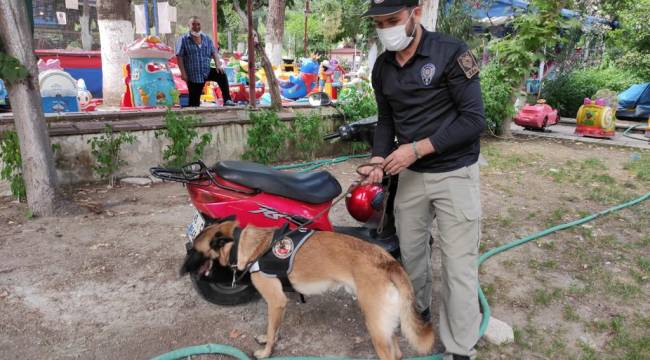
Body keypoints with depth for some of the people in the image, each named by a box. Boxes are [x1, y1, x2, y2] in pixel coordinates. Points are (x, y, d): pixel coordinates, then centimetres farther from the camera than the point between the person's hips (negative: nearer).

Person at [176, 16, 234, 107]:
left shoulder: (207, 39, 10)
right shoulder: (183, 40, -4)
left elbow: (214, 52, 11)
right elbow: (179, 57, -8)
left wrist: (218, 65, -6)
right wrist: (183, 73, -15)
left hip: (207, 71, 4)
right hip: (192, 75, -4)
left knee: (221, 75, -20)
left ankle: (227, 100, -19)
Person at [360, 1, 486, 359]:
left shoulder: (452, 53, -14)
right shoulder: (382, 67, 4)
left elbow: (473, 120, -17)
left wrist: (417, 149, -20)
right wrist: (378, 161, -6)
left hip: (454, 174, -5)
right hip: (410, 175, 6)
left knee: (458, 266, 0)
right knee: (410, 251, 18)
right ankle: (416, 310, 42)